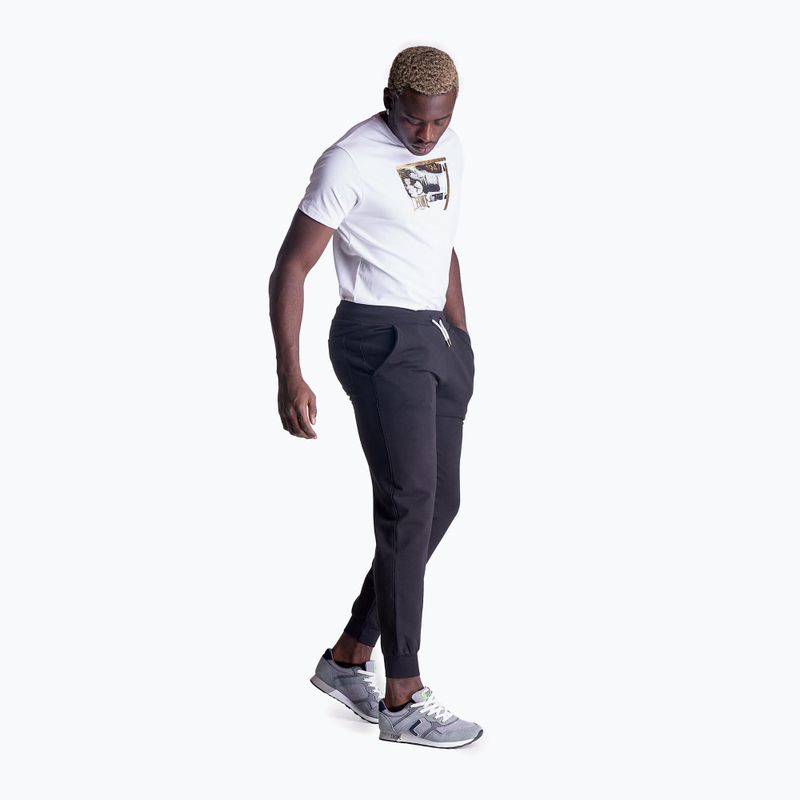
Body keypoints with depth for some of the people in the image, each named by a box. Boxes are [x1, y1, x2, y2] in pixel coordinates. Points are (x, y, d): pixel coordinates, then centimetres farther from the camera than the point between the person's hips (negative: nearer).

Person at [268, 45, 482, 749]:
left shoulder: (452, 148, 12)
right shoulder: (351, 160, -11)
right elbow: (291, 270, -12)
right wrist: (290, 376, -21)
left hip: (443, 340, 8)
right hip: (380, 338, -8)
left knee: (440, 504, 8)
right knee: (410, 502, -12)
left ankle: (349, 659, 20)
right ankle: (403, 699, -5)